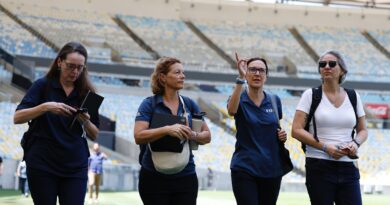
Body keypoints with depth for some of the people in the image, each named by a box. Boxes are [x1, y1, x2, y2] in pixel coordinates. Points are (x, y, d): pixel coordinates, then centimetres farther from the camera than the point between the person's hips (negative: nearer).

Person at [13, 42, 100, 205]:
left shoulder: (87, 93, 6)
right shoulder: (43, 86, 0)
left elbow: (94, 135, 8)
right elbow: (17, 118, -8)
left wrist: (85, 121, -13)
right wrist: (45, 107, -21)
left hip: (75, 167, 2)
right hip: (42, 164, -1)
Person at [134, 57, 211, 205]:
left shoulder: (189, 104, 8)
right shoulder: (149, 104, -3)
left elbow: (207, 136, 10)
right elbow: (138, 136, -15)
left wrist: (193, 136, -12)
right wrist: (167, 129, -28)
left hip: (186, 176, 3)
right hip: (154, 177, -3)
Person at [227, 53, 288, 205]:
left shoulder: (274, 101, 8)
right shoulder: (239, 99, -3)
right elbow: (231, 110, -29)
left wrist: (282, 135, -1)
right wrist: (240, 78, -35)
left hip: (271, 169, 4)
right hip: (245, 169, -4)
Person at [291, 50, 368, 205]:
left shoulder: (353, 97, 10)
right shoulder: (311, 95, 0)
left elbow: (362, 130, 17)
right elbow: (296, 130, -6)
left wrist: (356, 143, -6)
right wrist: (325, 147, -16)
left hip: (348, 167, 3)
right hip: (319, 167, -3)